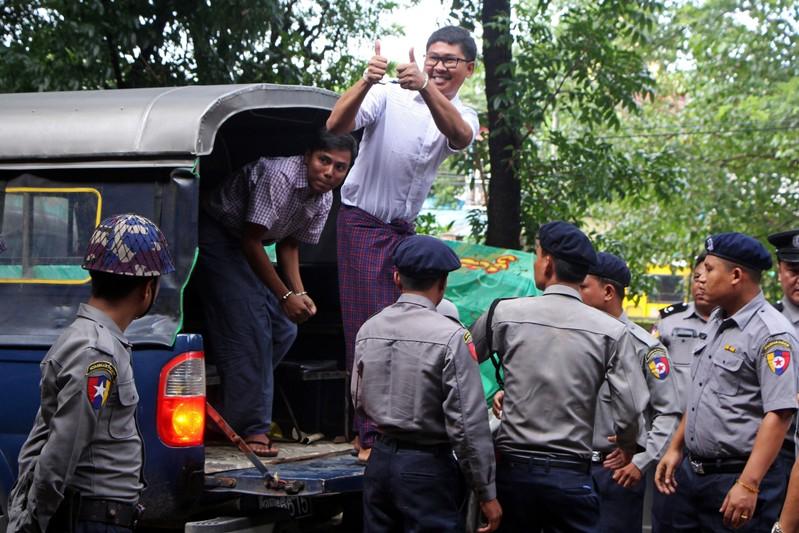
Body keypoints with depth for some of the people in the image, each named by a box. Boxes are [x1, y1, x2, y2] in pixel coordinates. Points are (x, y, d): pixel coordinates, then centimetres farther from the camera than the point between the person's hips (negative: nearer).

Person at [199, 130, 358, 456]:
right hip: (218, 235, -9)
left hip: (248, 246, 9)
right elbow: (251, 241, -27)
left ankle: (233, 413, 13)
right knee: (249, 325, -19)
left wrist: (300, 293, -10)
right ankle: (251, 428, -16)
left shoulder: (324, 200, -4)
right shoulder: (279, 175, -31)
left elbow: (289, 243, 7)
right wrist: (285, 296, -22)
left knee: (283, 329, 2)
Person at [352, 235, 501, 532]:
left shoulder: (369, 329, 3)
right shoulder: (450, 336, -15)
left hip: (380, 461, 6)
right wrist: (486, 494, -8)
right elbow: (468, 424, -15)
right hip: (428, 468, -6)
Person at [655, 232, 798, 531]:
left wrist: (748, 485, -26)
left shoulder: (772, 334, -16)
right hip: (692, 472, 8)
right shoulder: (716, 322, 12)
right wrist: (675, 448, 19)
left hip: (737, 479, -8)